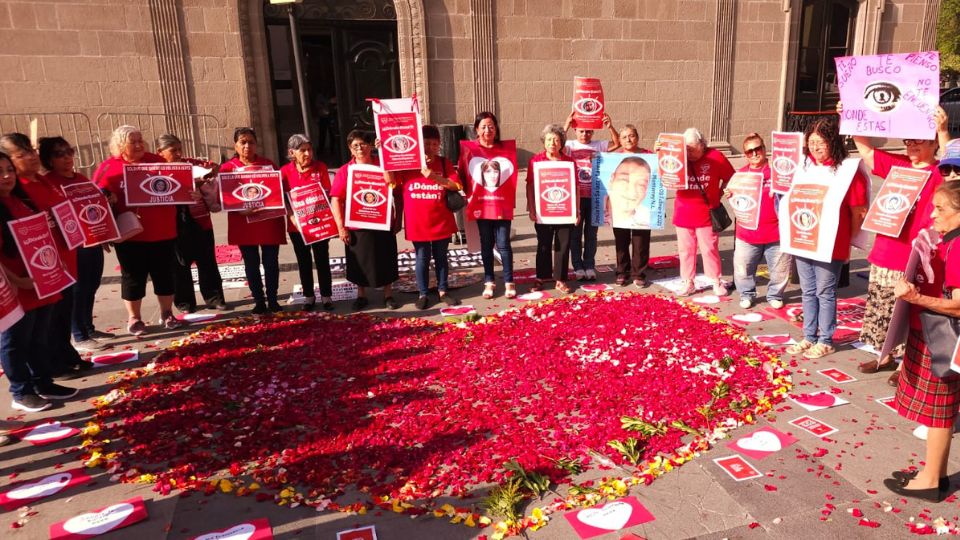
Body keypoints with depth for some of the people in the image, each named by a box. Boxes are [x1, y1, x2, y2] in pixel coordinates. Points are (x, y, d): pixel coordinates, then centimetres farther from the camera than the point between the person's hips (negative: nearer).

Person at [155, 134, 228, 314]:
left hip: (199, 219, 2)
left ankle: (214, 298, 16)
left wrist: (208, 173, -16)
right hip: (175, 223, -2)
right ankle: (185, 302, 19)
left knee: (207, 260, 8)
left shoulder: (192, 163, 6)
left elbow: (213, 167, 6)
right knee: (180, 263, 8)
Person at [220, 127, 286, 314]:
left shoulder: (268, 164, 8)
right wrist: (241, 209, -19)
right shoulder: (227, 168, 2)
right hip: (244, 223, -1)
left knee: (271, 261, 4)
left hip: (269, 220, 1)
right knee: (251, 263, 6)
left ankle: (272, 300, 15)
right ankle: (259, 301, 16)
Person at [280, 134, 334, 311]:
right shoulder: (285, 171, -4)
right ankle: (309, 296, 24)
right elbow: (284, 199, -3)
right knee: (304, 262, 11)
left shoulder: (320, 167, -3)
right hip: (297, 225, 1)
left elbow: (327, 194, 0)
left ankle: (326, 296, 17)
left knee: (322, 260, 7)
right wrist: (293, 218, -15)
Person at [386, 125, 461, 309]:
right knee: (422, 258, 7)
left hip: (441, 221, 1)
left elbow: (456, 185, -8)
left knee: (441, 257, 12)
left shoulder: (444, 163, 1)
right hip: (417, 222, -1)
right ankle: (422, 294, 18)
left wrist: (435, 176, -22)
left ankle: (443, 291, 25)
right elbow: (390, 179, -12)